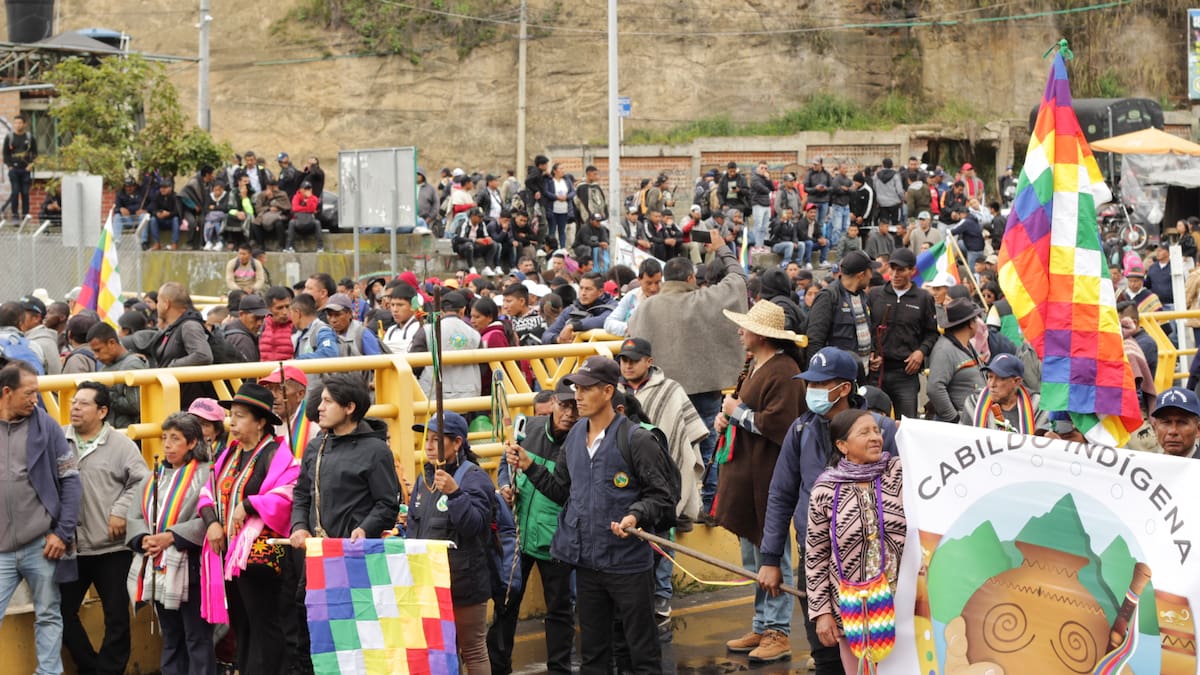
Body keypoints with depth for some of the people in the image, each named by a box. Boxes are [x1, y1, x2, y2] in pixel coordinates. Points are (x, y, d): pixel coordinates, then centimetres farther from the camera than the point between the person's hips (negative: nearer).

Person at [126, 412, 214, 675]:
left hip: (189, 570, -7)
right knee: (170, 638, 14)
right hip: (159, 571, 7)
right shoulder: (154, 476, 15)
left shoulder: (205, 474, -6)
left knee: (197, 639, -3)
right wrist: (143, 539, -9)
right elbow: (135, 517, 11)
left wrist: (171, 537, -19)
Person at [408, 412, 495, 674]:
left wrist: (455, 493, -31)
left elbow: (474, 523, -21)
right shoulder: (425, 478, 13)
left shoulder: (473, 477, -9)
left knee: (473, 650, 3)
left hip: (463, 582, -7)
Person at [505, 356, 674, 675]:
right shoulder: (575, 436, 9)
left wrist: (636, 516, -26)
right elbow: (562, 491, 15)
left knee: (642, 649, 3)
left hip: (628, 563, -6)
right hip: (587, 562, 6)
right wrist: (529, 466, 5)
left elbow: (660, 496, -9)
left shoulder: (636, 439, -11)